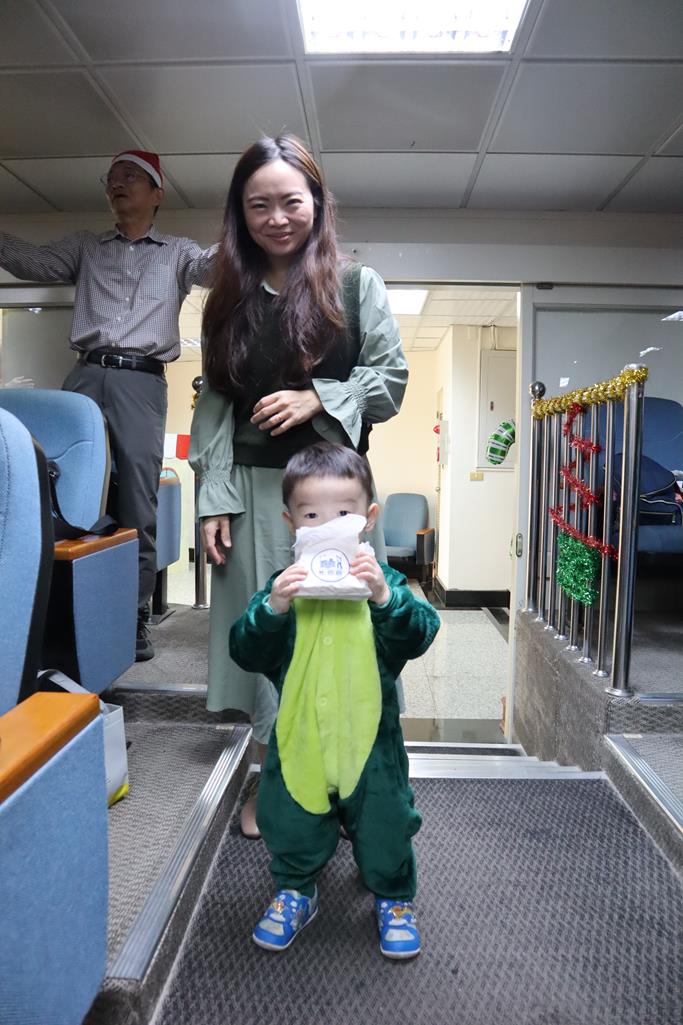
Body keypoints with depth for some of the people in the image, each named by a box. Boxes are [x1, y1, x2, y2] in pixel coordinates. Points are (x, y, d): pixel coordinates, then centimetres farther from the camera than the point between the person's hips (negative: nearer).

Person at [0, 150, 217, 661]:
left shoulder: (176, 251, 18)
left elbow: (216, 265, 2)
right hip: (85, 376, 3)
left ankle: (134, 619, 4)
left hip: (141, 382, -2)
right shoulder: (85, 246, 24)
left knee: (137, 508, -4)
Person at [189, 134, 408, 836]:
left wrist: (317, 397, -12)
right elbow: (212, 403, 7)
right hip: (254, 488, 2)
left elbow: (391, 379, 3)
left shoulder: (356, 286, 6)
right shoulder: (230, 298, 12)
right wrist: (214, 499, -1)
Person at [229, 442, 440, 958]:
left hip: (370, 736, -1)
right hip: (299, 736, 1)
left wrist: (385, 597, -38)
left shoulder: (385, 581, -10)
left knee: (384, 826, 18)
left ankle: (394, 900, 47)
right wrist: (272, 608, -31)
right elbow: (246, 653, -13)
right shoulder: (284, 584, -9)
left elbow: (420, 636, -21)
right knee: (292, 825, 20)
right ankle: (295, 894, 49)